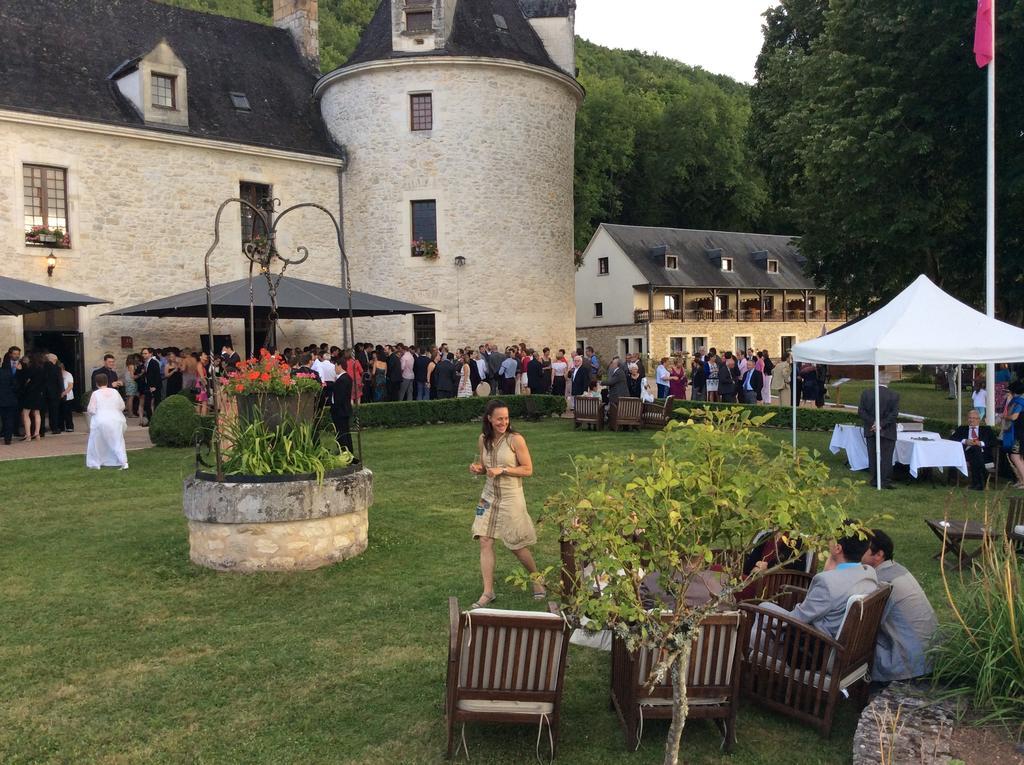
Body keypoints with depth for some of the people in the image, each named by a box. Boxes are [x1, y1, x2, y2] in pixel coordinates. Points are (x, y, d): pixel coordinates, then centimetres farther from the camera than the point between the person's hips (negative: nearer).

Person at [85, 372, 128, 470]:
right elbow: (122, 406, 10)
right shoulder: (114, 392, 4)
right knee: (118, 442, 9)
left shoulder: (95, 394, -6)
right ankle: (123, 462, -2)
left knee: (97, 443, 14)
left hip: (101, 421, -2)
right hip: (116, 420, 3)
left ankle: (95, 464, 20)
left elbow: (91, 410, -7)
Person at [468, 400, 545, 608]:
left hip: (511, 498, -4)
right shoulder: (483, 440, 2)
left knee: (517, 546, 6)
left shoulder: (515, 440, -13)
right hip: (489, 497, 5)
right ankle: (488, 592, 4)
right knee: (485, 542, -3)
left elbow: (528, 470, -11)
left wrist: (502, 470, -22)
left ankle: (537, 580, 31)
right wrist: (478, 469, -6)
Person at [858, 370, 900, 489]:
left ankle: (874, 480, 15)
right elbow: (894, 414, -13)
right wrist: (882, 424, -12)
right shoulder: (894, 396, -8)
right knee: (886, 457, 3)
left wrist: (872, 422, -6)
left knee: (872, 457, 11)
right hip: (888, 432, -2)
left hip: (871, 431, 2)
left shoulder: (866, 393, -4)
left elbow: (861, 411, -6)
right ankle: (886, 481, 1)